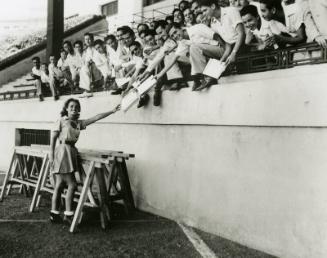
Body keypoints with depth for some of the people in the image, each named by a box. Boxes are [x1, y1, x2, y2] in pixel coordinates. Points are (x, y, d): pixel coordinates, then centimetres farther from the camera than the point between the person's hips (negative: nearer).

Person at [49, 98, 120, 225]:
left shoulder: (79, 123, 14)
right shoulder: (61, 121, -1)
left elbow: (96, 117, 10)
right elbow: (53, 138, -3)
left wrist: (112, 111, 6)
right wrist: (51, 155, -10)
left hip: (72, 152, 7)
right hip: (63, 151, -6)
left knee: (59, 185, 10)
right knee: (72, 184, -8)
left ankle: (54, 214, 16)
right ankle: (68, 215, -1)